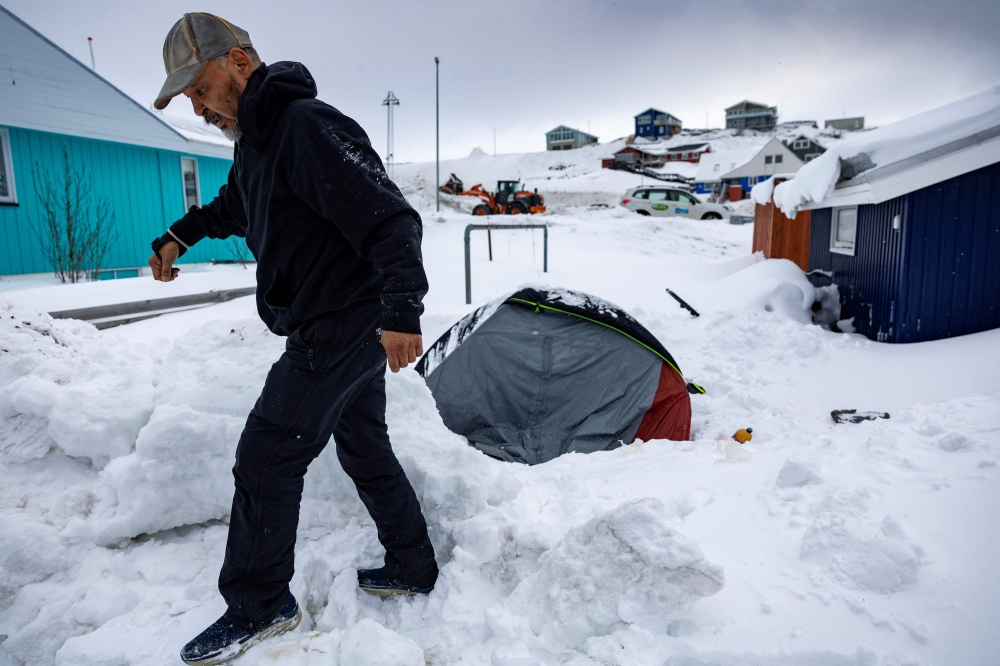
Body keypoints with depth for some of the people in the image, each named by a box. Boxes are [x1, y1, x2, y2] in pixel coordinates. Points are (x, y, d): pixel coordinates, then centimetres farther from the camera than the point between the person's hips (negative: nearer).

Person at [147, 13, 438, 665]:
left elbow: (390, 219, -27)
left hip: (341, 328, -10)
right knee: (364, 447, 17)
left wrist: (402, 311, -37)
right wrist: (179, 236, 25)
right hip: (354, 329, 10)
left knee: (266, 457, -1)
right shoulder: (256, 139, 15)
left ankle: (259, 607, 17)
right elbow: (233, 205, 36)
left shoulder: (308, 127, -18)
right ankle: (414, 568, 31)